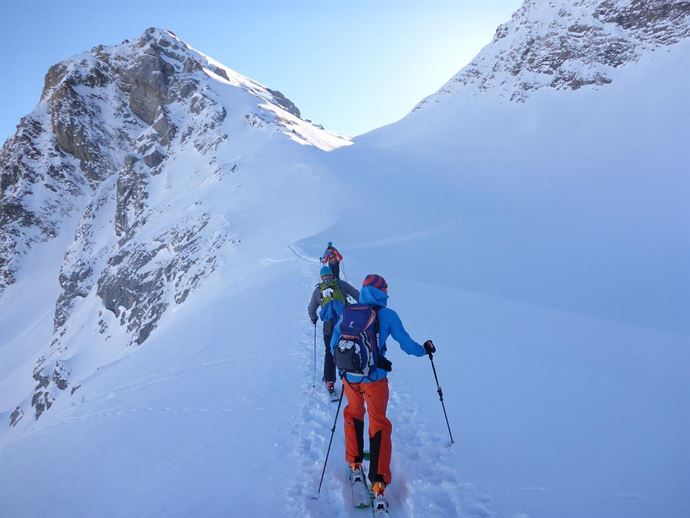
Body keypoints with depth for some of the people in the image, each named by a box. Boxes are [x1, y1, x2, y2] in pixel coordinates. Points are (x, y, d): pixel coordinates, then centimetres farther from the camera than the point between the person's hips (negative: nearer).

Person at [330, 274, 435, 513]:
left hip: (350, 378, 3)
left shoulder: (346, 313, 0)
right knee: (379, 425, 9)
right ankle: (378, 485, 6)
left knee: (353, 415, 28)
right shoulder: (387, 315, -9)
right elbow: (406, 345, -3)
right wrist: (424, 349, 17)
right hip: (374, 379, -3)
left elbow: (333, 346, 8)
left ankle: (355, 464, 37)